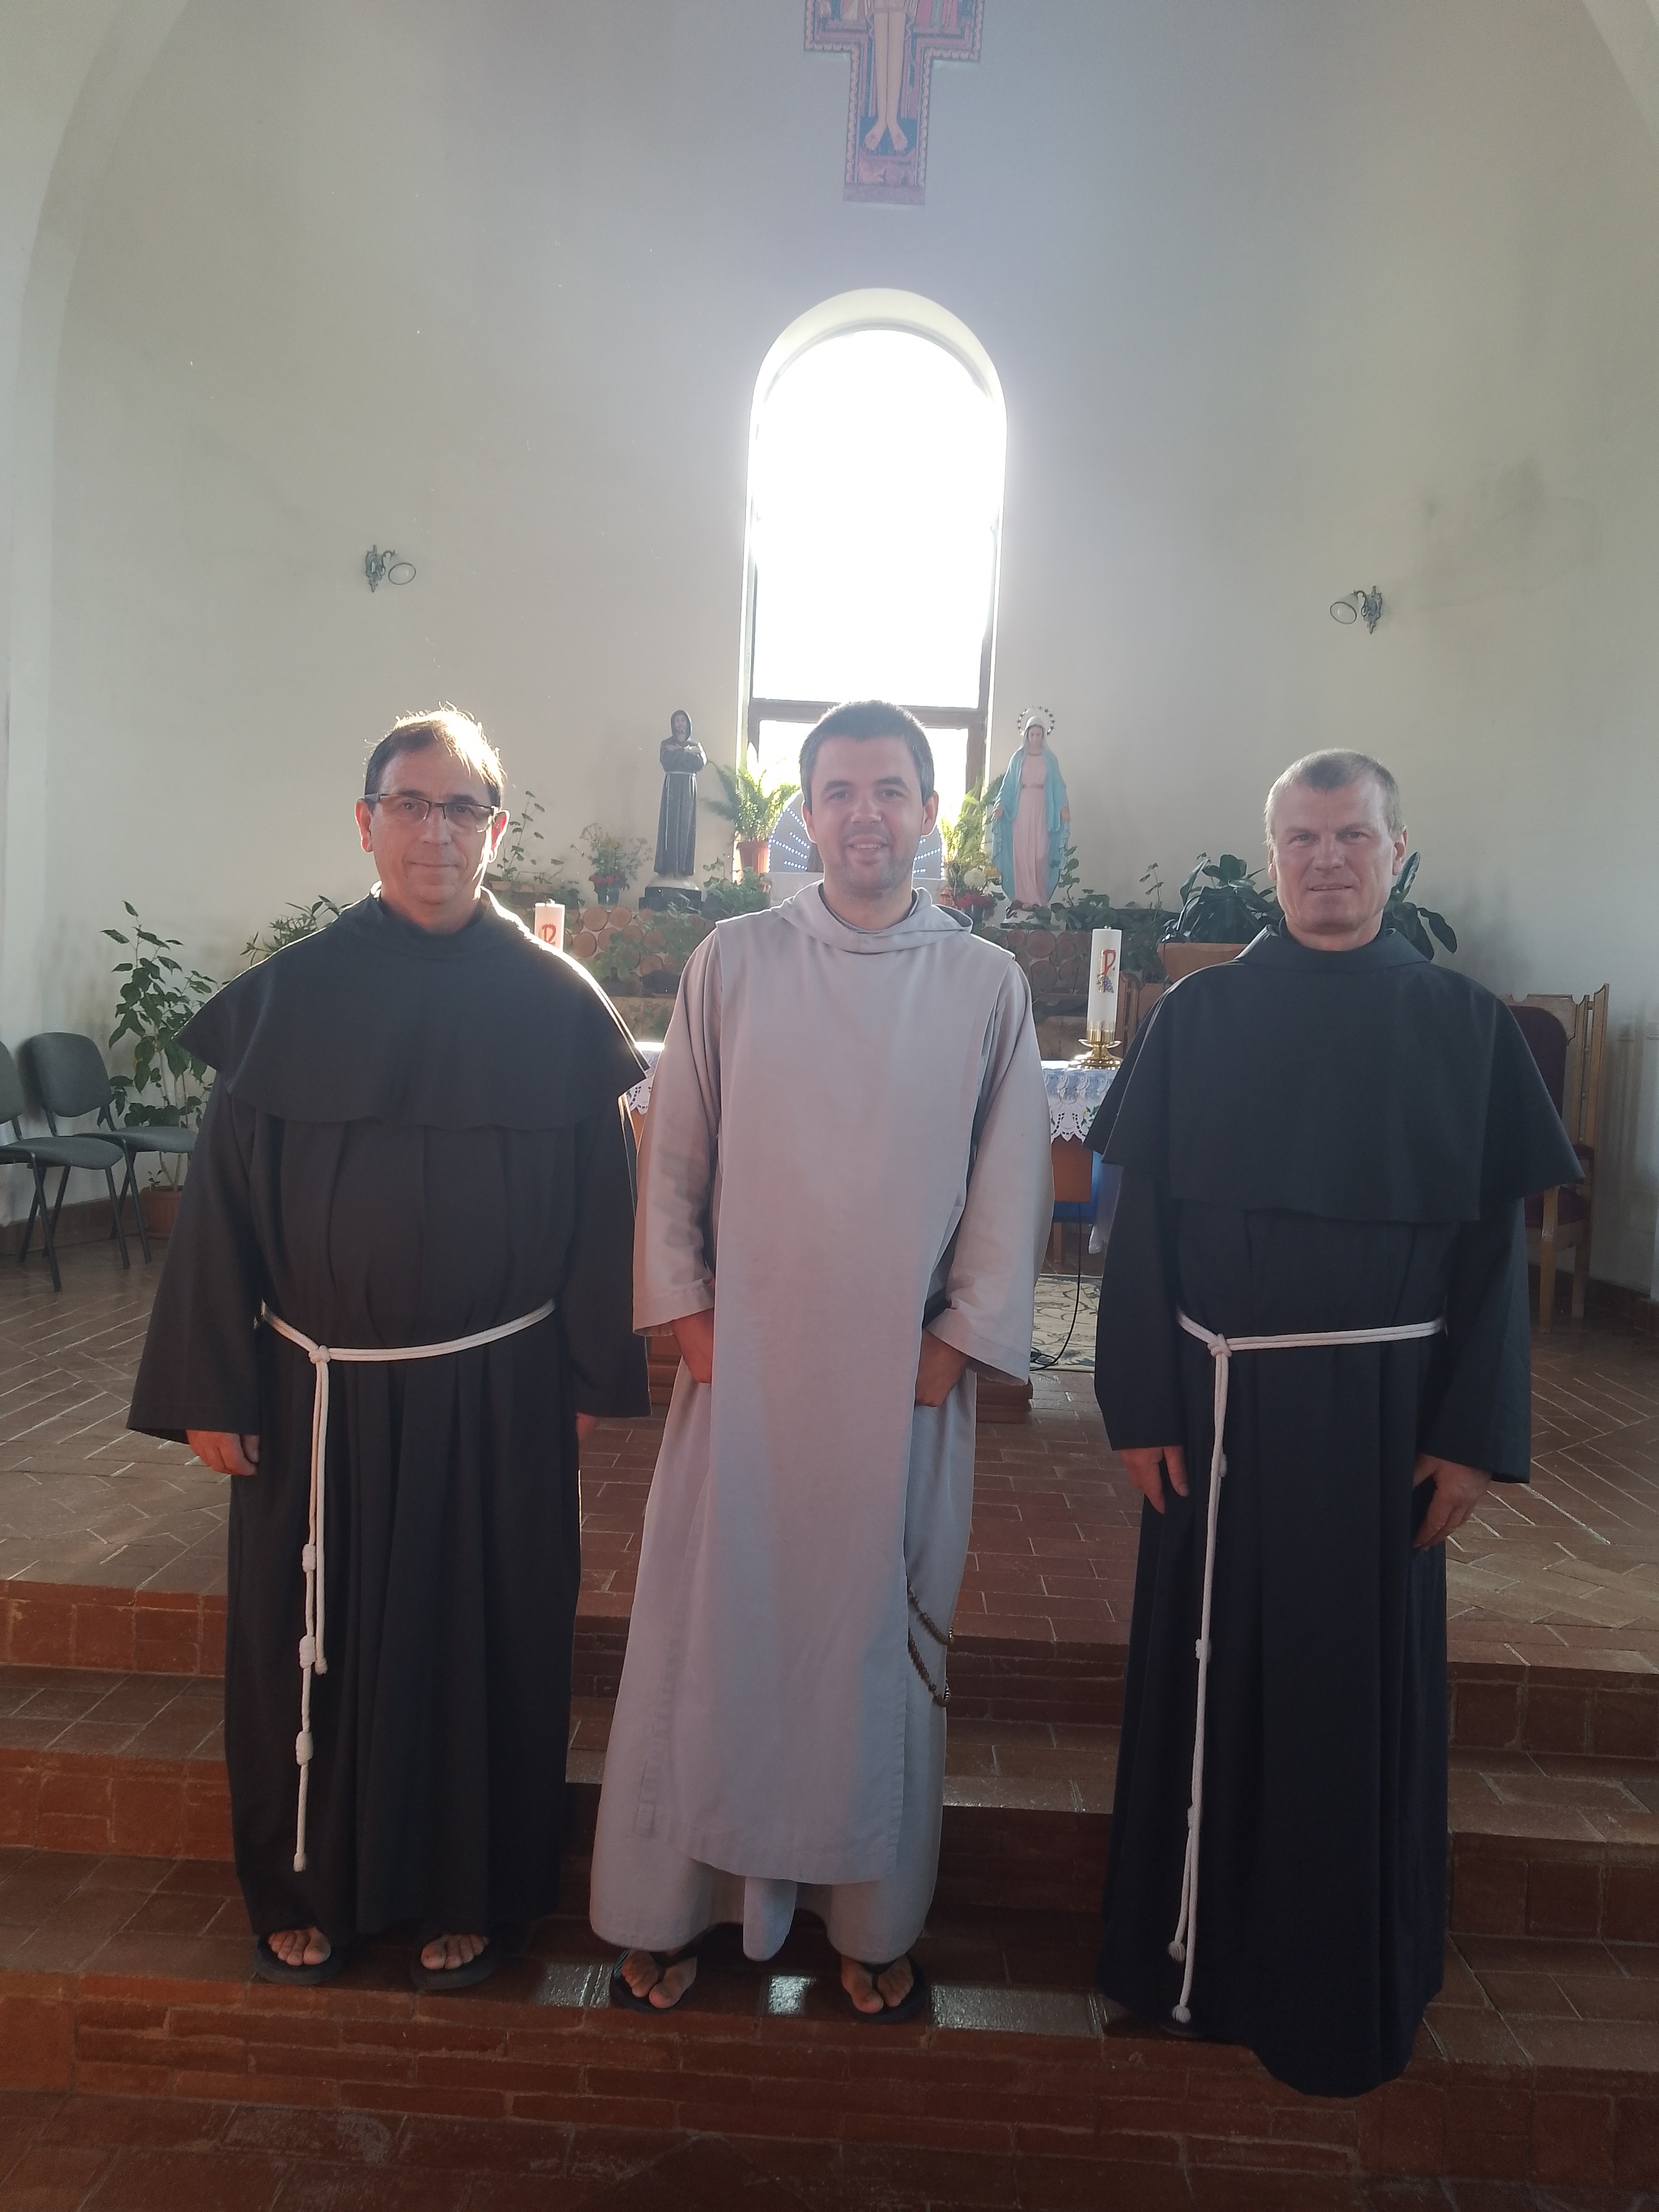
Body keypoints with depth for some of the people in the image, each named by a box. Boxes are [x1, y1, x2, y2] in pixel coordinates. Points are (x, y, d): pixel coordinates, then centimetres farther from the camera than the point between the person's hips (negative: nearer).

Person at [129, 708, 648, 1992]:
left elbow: (600, 1198, -1)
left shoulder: (555, 1003, -4)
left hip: (499, 1392, 0)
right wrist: (211, 1392, -2)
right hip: (320, 1391, 1)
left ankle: (466, 1896, 36)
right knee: (311, 1643, 15)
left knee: (483, 1639, 13)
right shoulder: (292, 996, -3)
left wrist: (597, 1376, 0)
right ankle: (311, 1892, 40)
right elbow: (227, 1200, -1)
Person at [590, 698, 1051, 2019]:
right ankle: (668, 1910, 30)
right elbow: (673, 1158, 4)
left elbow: (1011, 1183, 2)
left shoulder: (987, 984, 0)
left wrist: (957, 1340, -3)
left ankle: (875, 1923, 33)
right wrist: (687, 1314, -2)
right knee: (707, 1631, 9)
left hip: (905, 1376, 0)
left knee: (884, 1642, 12)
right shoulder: (734, 963, 1)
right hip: (742, 1362, 0)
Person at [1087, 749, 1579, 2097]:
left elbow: (1495, 1243, 1)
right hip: (1222, 1404, 0)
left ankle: (1346, 1997, 34)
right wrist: (1143, 1408, -6)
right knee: (1211, 1677, 12)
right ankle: (1198, 1955, 34)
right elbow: (1142, 1220, -1)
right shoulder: (1199, 1016, -1)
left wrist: (1472, 1435, -4)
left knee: (1362, 1688, 12)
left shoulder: (1464, 1026, 0)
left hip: (1383, 1408, 0)